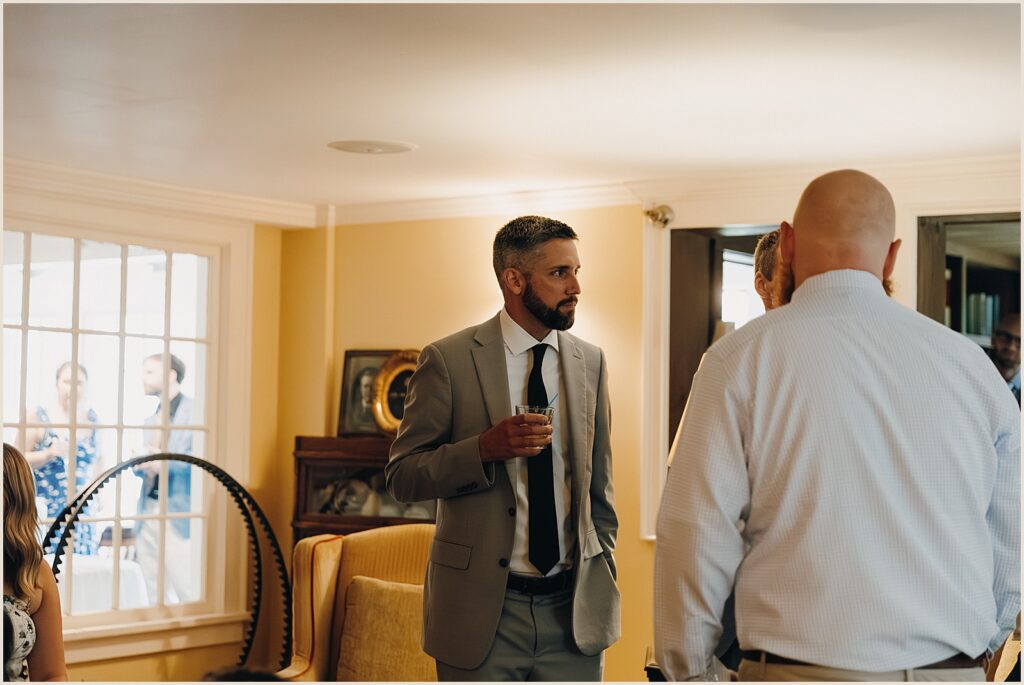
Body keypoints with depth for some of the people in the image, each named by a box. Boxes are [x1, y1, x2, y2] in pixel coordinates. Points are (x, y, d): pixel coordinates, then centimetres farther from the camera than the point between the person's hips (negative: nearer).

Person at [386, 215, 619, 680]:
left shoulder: (591, 362, 8)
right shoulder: (448, 360, -5)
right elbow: (402, 476, -6)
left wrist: (604, 581, 11)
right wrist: (485, 448, -21)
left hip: (574, 610, 3)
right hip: (483, 608, -3)